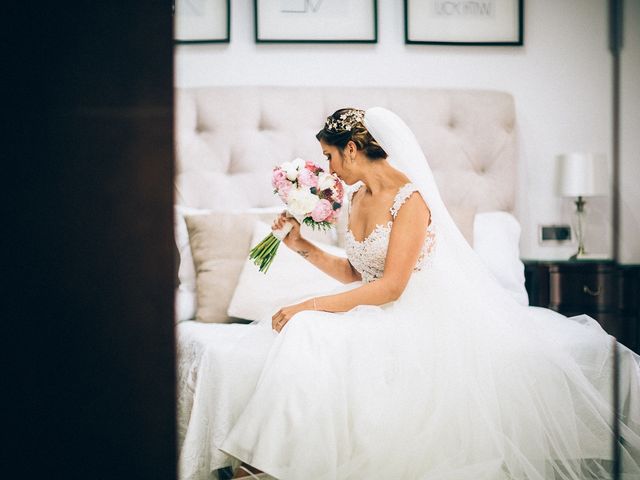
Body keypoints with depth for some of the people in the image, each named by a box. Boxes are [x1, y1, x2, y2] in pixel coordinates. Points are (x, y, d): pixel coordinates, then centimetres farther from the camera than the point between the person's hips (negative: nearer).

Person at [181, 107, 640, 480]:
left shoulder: (410, 199, -16)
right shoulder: (359, 200, 11)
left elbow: (391, 286, -22)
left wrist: (309, 306, -23)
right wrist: (305, 247, 8)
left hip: (421, 315, -9)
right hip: (378, 313, 9)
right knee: (296, 337, -13)